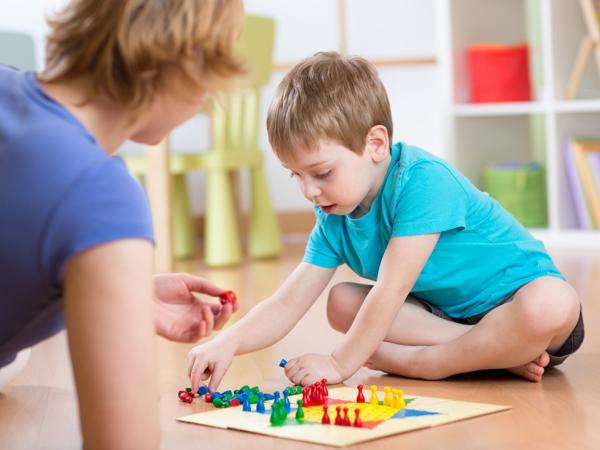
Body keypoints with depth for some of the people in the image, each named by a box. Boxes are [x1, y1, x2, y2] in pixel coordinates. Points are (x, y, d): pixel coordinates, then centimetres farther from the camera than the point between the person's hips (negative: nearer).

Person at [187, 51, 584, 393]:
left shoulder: (421, 181, -28)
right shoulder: (334, 219, -3)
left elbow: (391, 289, -28)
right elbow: (288, 304, -6)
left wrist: (341, 364, -23)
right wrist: (227, 344, -22)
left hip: (517, 295, -7)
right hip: (445, 310, 7)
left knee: (552, 306, -40)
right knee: (342, 302, -10)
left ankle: (409, 361, -27)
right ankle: (497, 351, -18)